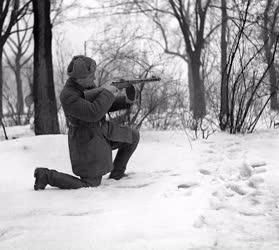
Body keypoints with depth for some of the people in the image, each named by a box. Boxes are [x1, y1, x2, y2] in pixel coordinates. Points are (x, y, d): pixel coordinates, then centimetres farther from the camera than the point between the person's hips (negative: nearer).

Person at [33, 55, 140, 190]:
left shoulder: (89, 85, -1)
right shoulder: (68, 96, -28)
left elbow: (107, 105, 9)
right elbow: (93, 113, -37)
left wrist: (127, 100, -8)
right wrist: (107, 92, -25)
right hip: (87, 142, -8)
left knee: (134, 136, 10)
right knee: (90, 184, -3)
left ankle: (116, 174, 23)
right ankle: (46, 175, 5)